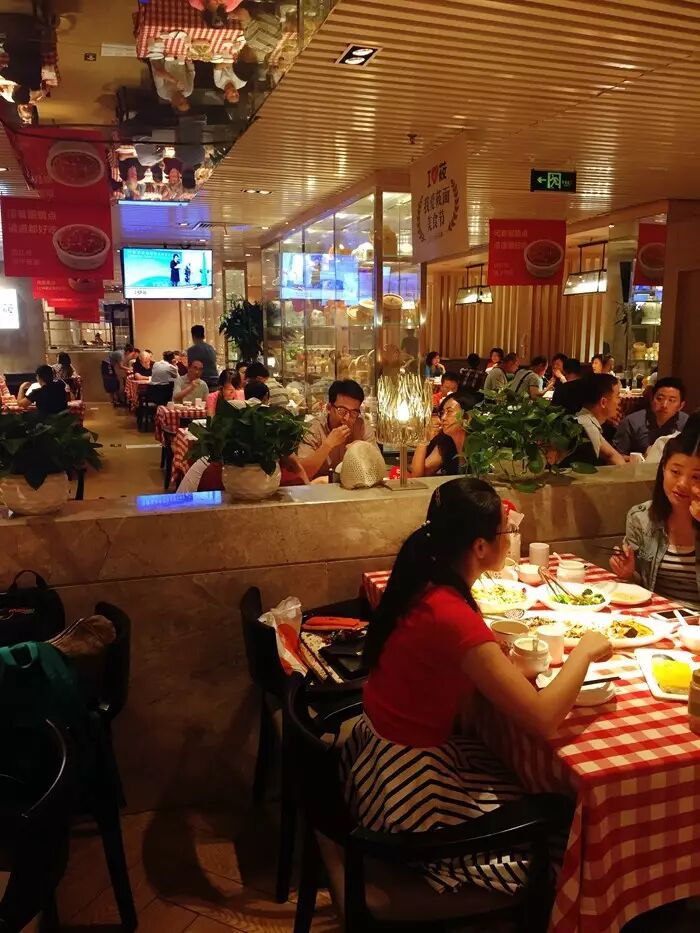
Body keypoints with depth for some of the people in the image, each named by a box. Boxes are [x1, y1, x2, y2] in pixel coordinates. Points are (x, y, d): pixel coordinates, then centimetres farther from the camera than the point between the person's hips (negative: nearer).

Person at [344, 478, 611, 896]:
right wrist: (586, 650, -16)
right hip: (405, 786, -8)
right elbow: (543, 720, -31)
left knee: (522, 779, 19)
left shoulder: (425, 585, -4)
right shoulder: (454, 617, -31)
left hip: (381, 750, 8)